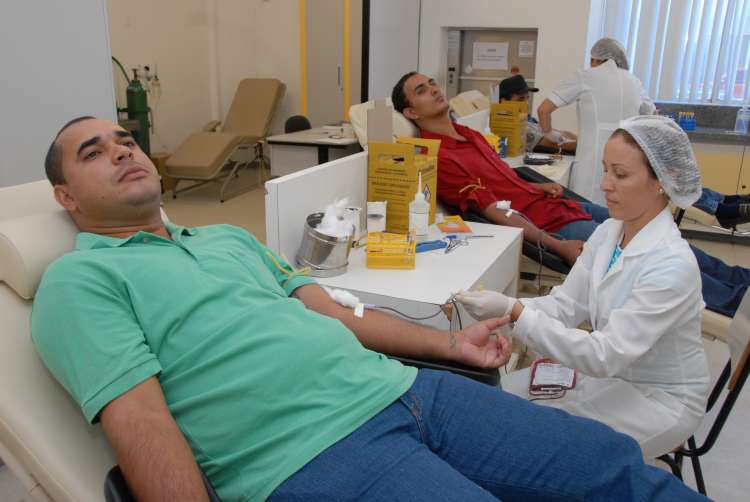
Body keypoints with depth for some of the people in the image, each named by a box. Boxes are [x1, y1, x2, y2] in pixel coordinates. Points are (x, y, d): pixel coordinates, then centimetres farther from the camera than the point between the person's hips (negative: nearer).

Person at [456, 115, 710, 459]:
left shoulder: (672, 265, -29)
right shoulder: (607, 232, -5)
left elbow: (605, 356, -31)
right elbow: (565, 305, -5)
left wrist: (515, 313, -36)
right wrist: (503, 308, -23)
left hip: (659, 400, -6)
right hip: (610, 371, 6)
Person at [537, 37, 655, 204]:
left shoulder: (584, 77, 3)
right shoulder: (634, 81, 16)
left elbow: (543, 110, 2)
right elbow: (652, 115, 30)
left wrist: (548, 133, 18)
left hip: (594, 164, -4)